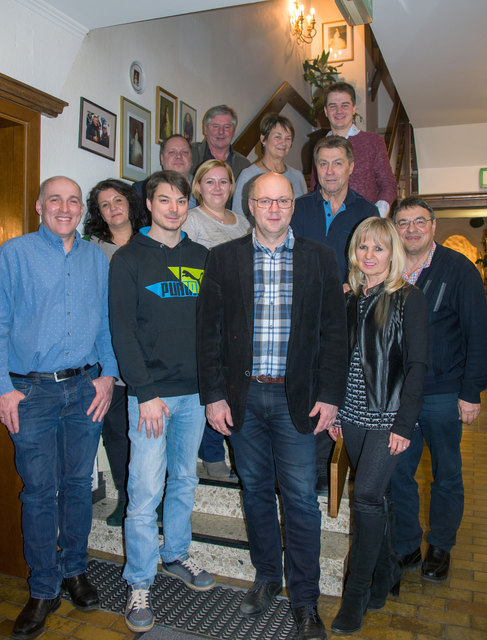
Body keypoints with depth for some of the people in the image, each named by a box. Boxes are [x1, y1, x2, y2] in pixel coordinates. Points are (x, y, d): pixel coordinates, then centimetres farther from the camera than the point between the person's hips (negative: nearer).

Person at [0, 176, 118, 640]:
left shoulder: (96, 258, 11)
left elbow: (106, 322, 12)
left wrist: (108, 374, 1)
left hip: (85, 388, 3)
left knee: (79, 482, 12)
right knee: (39, 490, 4)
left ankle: (74, 570, 32)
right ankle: (43, 589, 20)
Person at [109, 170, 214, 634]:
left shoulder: (200, 257, 11)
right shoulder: (128, 259, -1)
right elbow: (123, 330, -7)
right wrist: (146, 392, -13)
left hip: (194, 390, 4)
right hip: (150, 391, -4)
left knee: (184, 481, 15)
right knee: (145, 491, -1)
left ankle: (176, 556, 35)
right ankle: (140, 583, 16)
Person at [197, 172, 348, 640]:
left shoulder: (319, 258, 1)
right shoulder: (223, 258, 2)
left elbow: (334, 331, 1)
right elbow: (208, 330, 1)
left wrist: (330, 396, -5)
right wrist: (213, 395, -4)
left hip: (297, 398, -1)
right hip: (242, 395, 1)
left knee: (301, 498, 4)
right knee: (255, 490, 15)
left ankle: (305, 601, 22)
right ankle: (267, 577, 36)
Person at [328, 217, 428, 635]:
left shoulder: (410, 299, -6)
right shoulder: (350, 300, 9)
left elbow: (416, 365, -9)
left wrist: (404, 423, -14)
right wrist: (334, 412, 8)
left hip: (388, 416, -5)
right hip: (354, 414, 5)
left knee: (367, 494, -10)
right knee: (376, 495, 14)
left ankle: (356, 594, 5)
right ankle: (388, 573, 33)